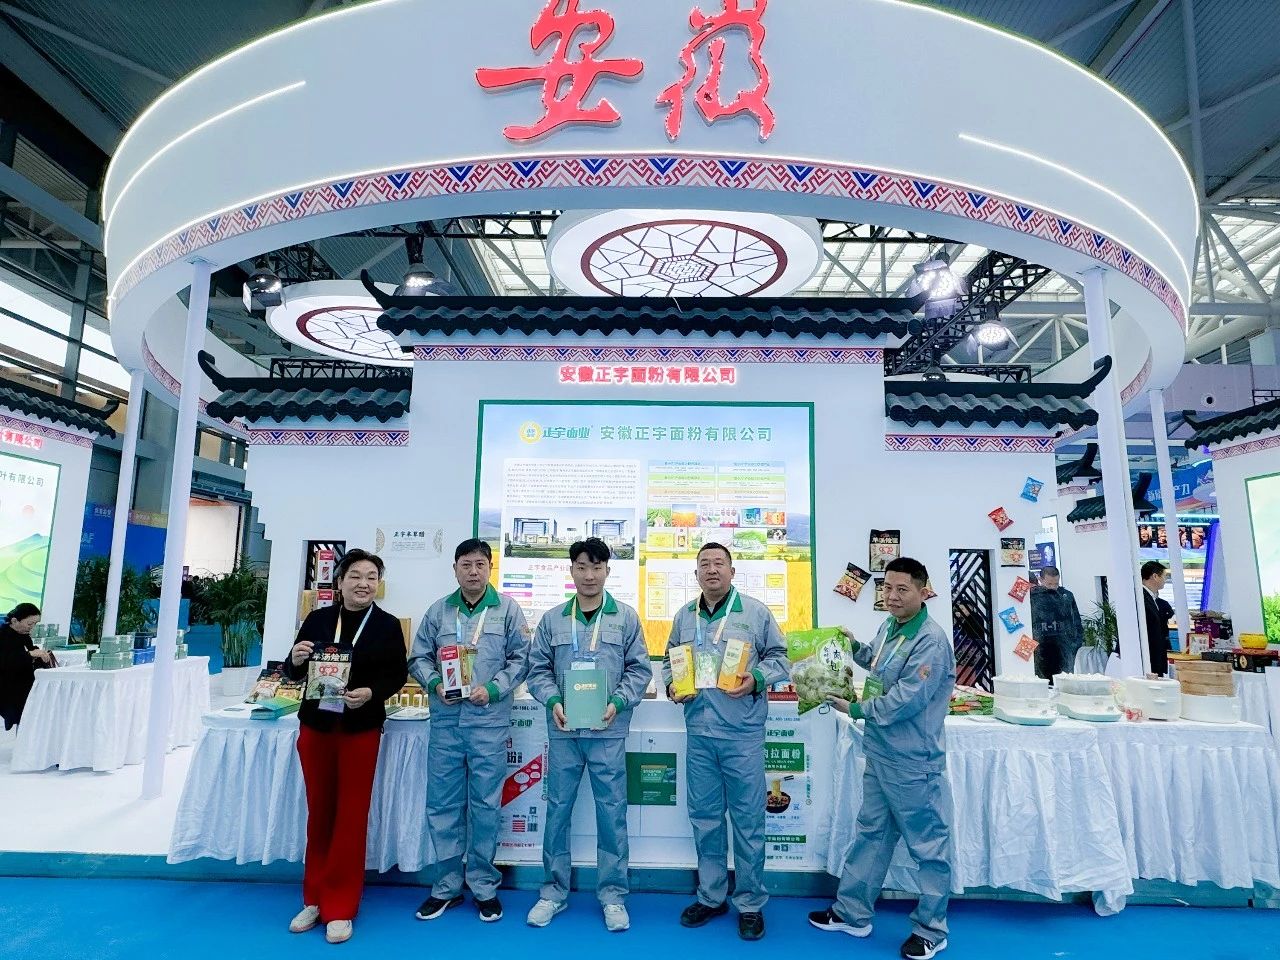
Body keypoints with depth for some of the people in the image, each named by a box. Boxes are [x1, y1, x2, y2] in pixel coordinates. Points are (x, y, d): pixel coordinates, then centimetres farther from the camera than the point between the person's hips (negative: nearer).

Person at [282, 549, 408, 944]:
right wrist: (295, 659, -17)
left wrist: (371, 693, -21)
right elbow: (293, 673, 5)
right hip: (316, 726, 2)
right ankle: (315, 899, 30)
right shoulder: (317, 619, 1)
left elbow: (397, 675, -3)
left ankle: (340, 908, 18)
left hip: (361, 730, -2)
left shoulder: (388, 625, -4)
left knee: (351, 816, 4)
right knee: (319, 813, 13)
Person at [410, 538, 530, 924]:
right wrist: (435, 683, -9)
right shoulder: (438, 611, 8)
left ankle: (484, 885, 22)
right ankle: (447, 884, 25)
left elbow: (521, 659, 0)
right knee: (442, 803, 9)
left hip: (489, 721, -2)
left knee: (485, 804, 6)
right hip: (445, 721, 2)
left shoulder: (507, 609, 2)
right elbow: (418, 658, 10)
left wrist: (493, 689, -12)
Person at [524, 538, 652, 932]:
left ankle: (613, 895, 22)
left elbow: (639, 669, 1)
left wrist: (617, 702, -13)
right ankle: (554, 891, 28)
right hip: (563, 730, 2)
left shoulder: (626, 617, 1)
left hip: (608, 731, -1)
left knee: (612, 812, 6)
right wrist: (553, 701, -11)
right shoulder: (552, 619, 4)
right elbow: (538, 669, 6)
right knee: (557, 810, 11)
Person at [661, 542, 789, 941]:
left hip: (743, 733, -3)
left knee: (748, 819, 5)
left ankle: (750, 903, 23)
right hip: (698, 732, 4)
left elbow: (779, 656, 1)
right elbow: (669, 660, 16)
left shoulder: (756, 612, -3)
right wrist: (672, 686, -2)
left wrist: (757, 679, -15)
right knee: (704, 817, 15)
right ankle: (711, 896, 32)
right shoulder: (684, 616, 8)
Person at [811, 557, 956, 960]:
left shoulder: (931, 641, -22)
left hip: (913, 762, -9)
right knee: (871, 833, 20)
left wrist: (856, 709, -13)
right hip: (879, 753, 9)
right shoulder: (889, 626, 5)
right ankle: (852, 913, 34)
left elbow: (906, 699, -26)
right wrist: (855, 646, 8)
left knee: (928, 844, 10)